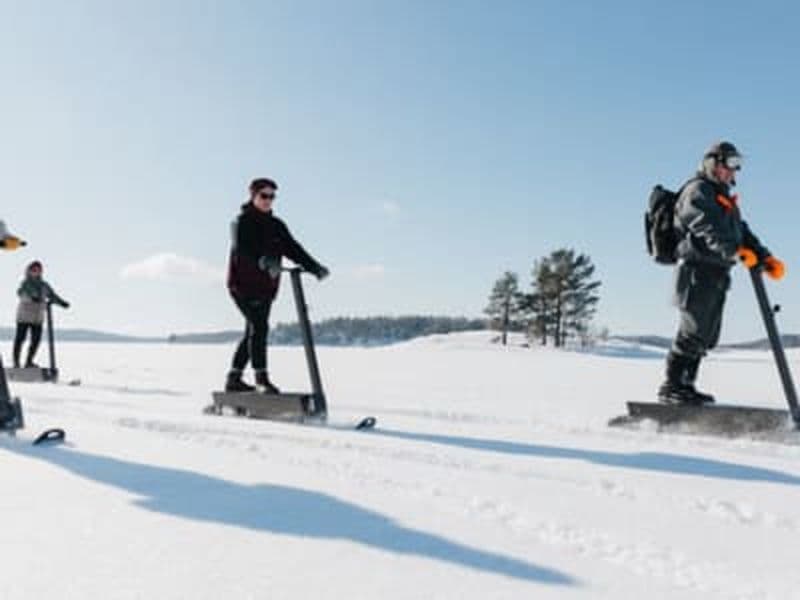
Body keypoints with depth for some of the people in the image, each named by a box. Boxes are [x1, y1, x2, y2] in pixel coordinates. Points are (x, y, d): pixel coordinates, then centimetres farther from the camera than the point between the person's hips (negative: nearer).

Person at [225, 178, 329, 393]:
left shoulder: (276, 225, 14)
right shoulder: (242, 221, -5)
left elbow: (292, 248, 4)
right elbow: (241, 248, -23)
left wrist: (313, 266, -12)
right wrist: (263, 261, -42)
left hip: (266, 287, 7)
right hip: (243, 284, -7)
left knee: (252, 332, 11)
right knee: (259, 326, -18)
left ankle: (234, 379, 22)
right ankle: (262, 378, -16)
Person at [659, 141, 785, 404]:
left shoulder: (725, 200, 27)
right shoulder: (697, 191, -5)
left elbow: (742, 232, 22)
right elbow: (709, 229, -22)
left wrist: (765, 258, 8)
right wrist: (735, 251, -35)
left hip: (717, 276, 10)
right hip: (698, 271, -9)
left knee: (706, 336, 9)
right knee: (693, 331, -12)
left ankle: (685, 385, 16)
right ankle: (671, 387, -7)